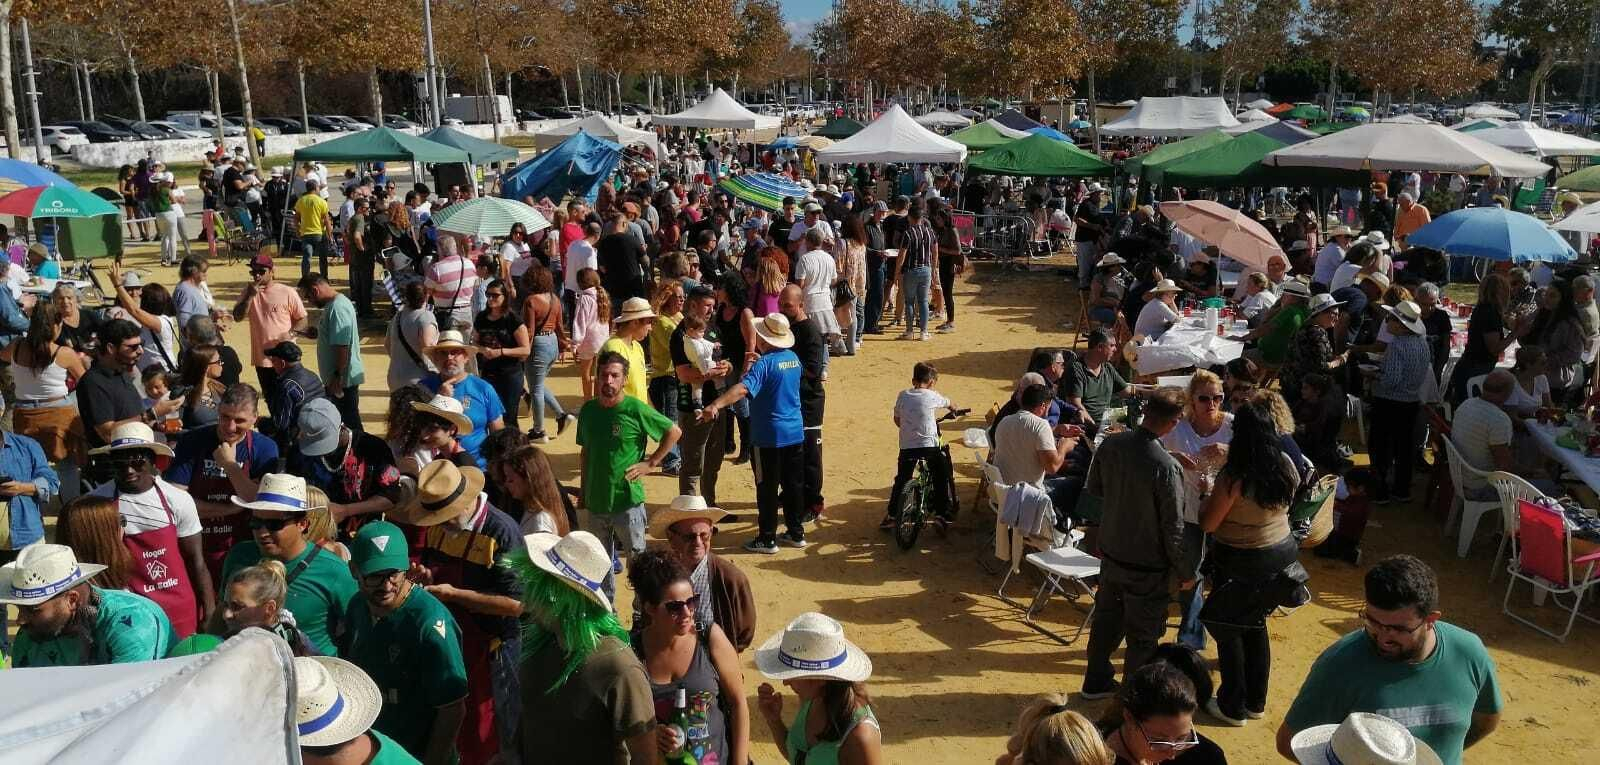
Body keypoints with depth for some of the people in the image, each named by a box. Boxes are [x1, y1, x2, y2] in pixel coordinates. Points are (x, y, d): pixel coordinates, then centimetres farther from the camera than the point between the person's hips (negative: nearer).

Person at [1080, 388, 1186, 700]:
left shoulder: (1110, 444, -11)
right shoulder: (1167, 467, -28)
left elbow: (1094, 488, 6)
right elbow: (1173, 527, -19)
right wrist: (1181, 570, -5)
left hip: (1111, 553, 6)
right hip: (1147, 566, -6)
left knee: (1106, 618, 24)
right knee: (1143, 637, 14)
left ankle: (1096, 681, 41)